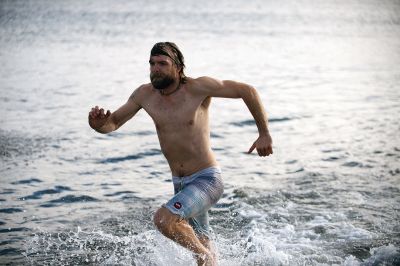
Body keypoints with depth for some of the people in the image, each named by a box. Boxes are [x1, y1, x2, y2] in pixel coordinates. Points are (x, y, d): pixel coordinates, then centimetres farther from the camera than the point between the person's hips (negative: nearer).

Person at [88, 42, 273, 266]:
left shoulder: (198, 88, -16)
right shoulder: (144, 94, -2)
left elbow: (248, 91, -10)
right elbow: (113, 123, 6)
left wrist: (264, 134, -10)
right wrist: (98, 123, -18)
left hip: (207, 180, -6)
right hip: (181, 184, 6)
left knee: (164, 219, -26)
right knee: (201, 245, 19)